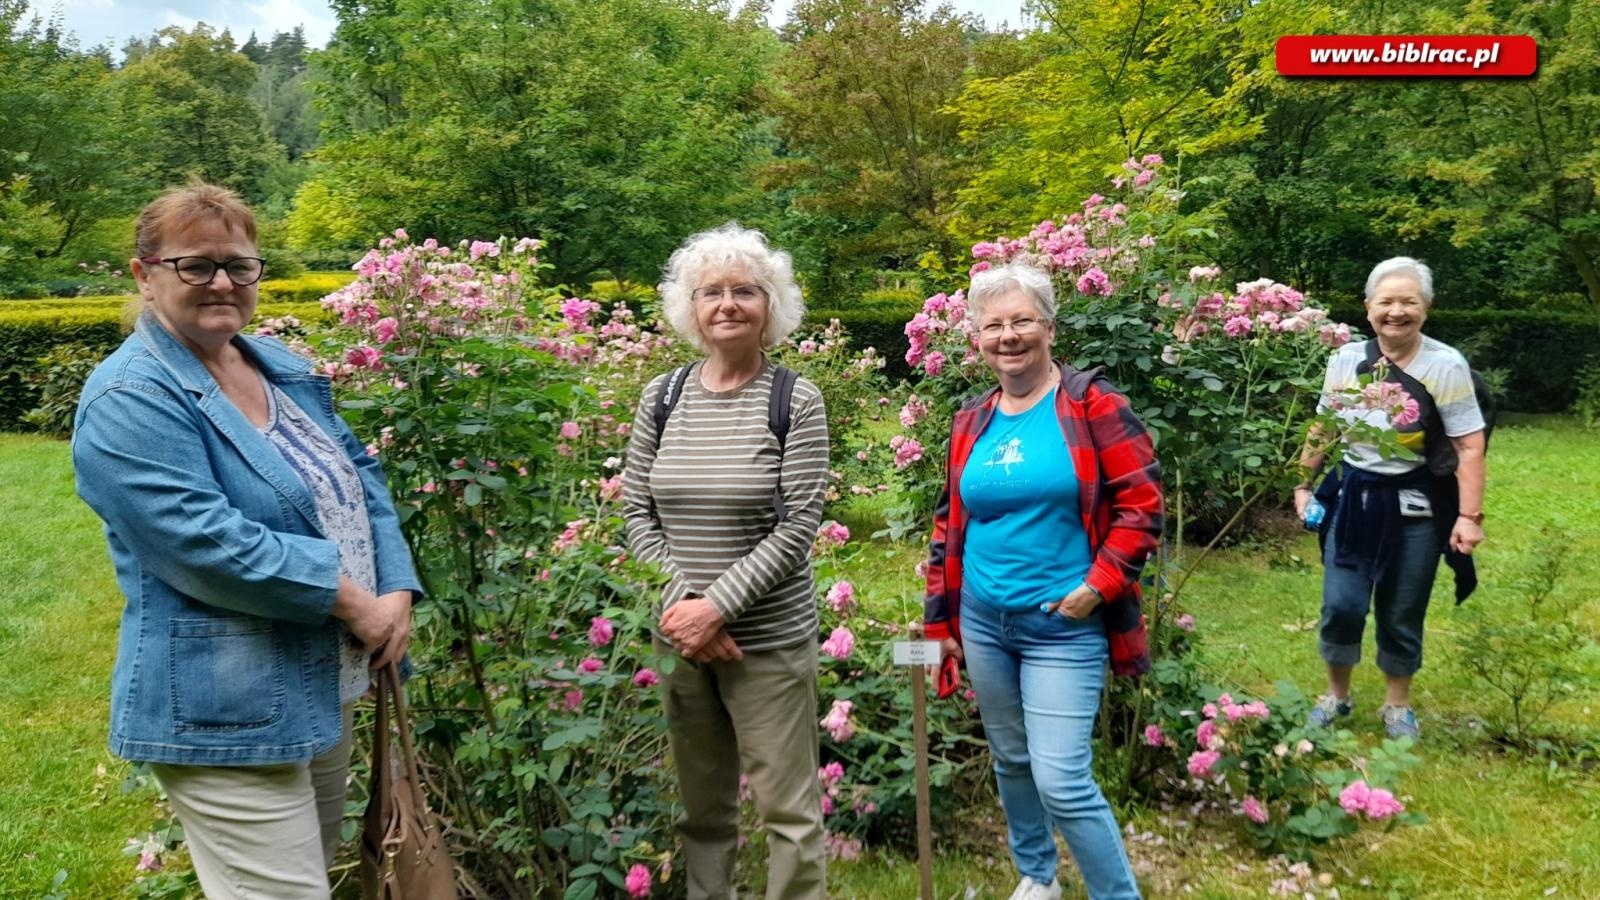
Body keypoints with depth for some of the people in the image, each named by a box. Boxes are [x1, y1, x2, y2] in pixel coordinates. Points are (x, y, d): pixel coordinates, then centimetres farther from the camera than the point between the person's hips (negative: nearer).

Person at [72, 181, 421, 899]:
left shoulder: (281, 367, 9)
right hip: (226, 714, -9)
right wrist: (350, 600, -20)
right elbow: (204, 544, -26)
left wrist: (396, 590, -7)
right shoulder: (132, 401, -17)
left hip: (328, 685, 9)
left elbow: (358, 477, 9)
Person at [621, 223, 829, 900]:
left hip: (769, 639, -3)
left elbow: (798, 526, -10)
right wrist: (679, 603, -9)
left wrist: (716, 605, -16)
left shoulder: (796, 402, -5)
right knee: (701, 805, 14)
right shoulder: (661, 397, 4)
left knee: (788, 808, 3)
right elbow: (637, 513, 5)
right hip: (679, 634, 3)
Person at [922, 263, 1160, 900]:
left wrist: (1097, 588, -16)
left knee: (1061, 780, -9)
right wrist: (940, 618, 11)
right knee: (1010, 762, 18)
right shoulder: (970, 423, 7)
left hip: (1063, 627, -5)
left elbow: (1141, 503, -10)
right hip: (982, 622, 5)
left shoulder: (1092, 404, -8)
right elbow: (949, 524, 13)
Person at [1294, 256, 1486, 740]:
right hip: (1353, 499, 2)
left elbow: (1470, 447, -11)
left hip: (1415, 507, -2)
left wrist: (1469, 516, -16)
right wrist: (1304, 485, 12)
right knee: (1341, 605, 0)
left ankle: (1397, 705, 30)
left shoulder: (1447, 366, -10)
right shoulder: (1345, 360, -1)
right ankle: (1337, 694, 24)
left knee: (1402, 615, 9)